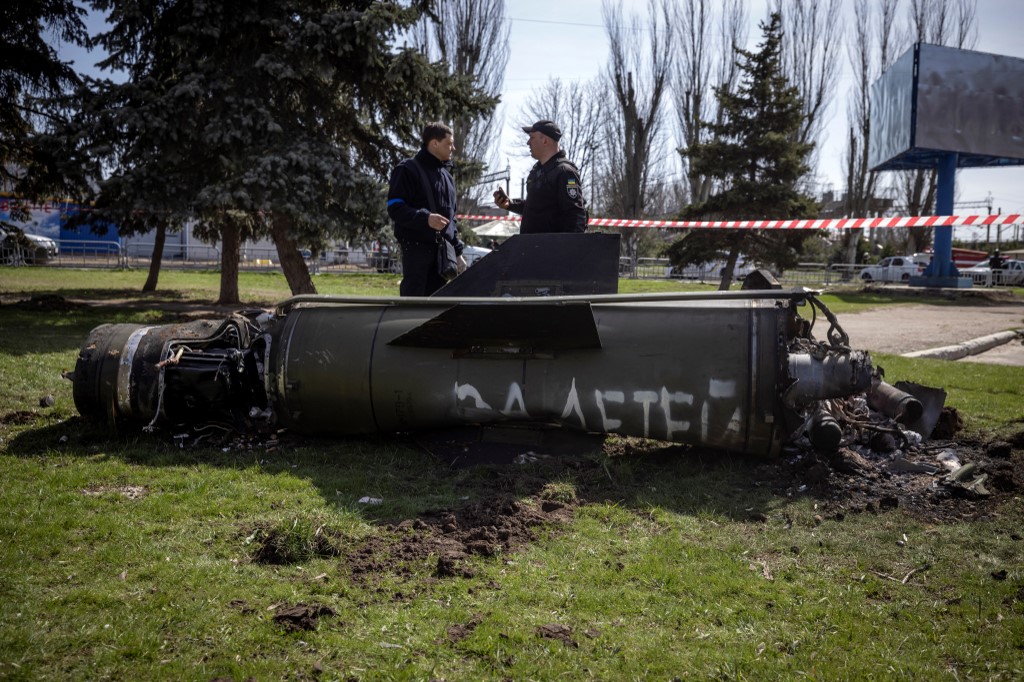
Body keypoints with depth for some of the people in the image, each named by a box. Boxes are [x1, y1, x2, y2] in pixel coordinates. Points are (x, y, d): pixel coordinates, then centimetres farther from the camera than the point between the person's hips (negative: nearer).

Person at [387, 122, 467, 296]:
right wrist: (425, 218, -28)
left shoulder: (446, 175, 20)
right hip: (416, 247, -7)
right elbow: (395, 208, -13)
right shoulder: (408, 170, -5)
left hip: (441, 249, 7)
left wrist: (457, 251, 18)